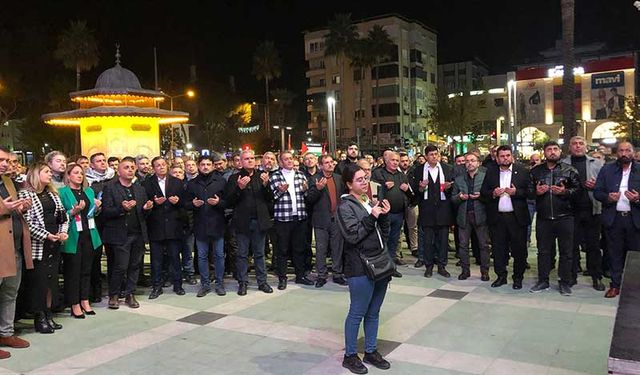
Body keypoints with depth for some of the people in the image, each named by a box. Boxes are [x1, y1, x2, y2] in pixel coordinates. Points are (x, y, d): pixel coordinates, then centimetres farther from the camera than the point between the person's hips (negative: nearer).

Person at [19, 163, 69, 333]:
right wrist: (46, 236, -18)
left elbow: (63, 215, 13)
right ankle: (39, 318, 10)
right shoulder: (25, 194, -6)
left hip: (55, 243, 6)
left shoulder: (53, 194, 14)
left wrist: (63, 232, -4)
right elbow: (27, 221, -14)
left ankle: (48, 315, 19)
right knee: (37, 281, 0)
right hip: (37, 244, -6)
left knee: (52, 279, 9)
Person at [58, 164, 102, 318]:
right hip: (73, 237, -5)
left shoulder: (89, 191, 14)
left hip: (89, 236, 5)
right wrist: (73, 211, -23)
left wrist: (97, 208, -1)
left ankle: (85, 301, 21)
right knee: (73, 271, 1)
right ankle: (75, 305, 10)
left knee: (86, 270, 11)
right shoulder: (63, 192, -4)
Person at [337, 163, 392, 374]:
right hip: (360, 268, -7)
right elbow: (352, 235, -18)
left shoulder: (370, 202, 12)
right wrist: (372, 217, -17)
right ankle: (350, 356, 17)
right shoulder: (345, 206, -8)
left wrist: (384, 216, -3)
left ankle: (371, 351, 29)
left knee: (374, 312, 15)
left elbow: (384, 234, 13)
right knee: (357, 313, 3)